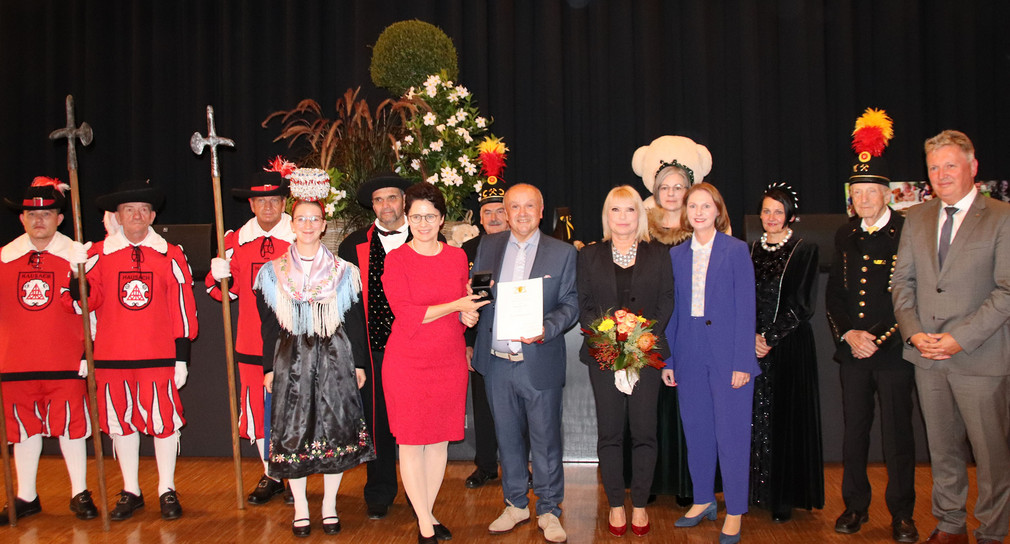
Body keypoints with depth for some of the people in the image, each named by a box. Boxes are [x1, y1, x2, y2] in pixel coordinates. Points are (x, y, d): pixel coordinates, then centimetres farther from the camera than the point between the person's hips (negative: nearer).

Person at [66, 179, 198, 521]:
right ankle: (130, 492, 23)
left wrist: (182, 357, -1)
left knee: (163, 420, 3)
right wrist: (78, 273, -19)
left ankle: (167, 491, 18)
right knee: (121, 422, 10)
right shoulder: (98, 254, 5)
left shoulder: (170, 256, 3)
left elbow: (182, 309, 2)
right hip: (112, 357, 2)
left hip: (159, 355, -1)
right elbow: (86, 302, 0)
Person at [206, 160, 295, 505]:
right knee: (257, 408, 8)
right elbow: (226, 292, 10)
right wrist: (219, 275, -11)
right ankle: (271, 477, 24)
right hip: (252, 343, 3)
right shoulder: (236, 241, 7)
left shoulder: (299, 239, -2)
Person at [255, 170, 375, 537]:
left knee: (335, 430, 3)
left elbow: (356, 322, 5)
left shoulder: (344, 272, 3)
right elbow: (269, 325, 6)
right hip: (291, 362, 1)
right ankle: (300, 509, 16)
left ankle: (329, 506, 17)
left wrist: (359, 364, 2)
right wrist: (269, 367, 2)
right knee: (292, 433, 3)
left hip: (334, 361, 0)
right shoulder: (273, 273, 5)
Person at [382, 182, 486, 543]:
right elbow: (406, 314, -13)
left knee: (440, 440, 10)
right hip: (408, 362, -4)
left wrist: (468, 315, -7)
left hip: (450, 362, 4)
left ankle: (428, 512, 26)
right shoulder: (396, 259, -6)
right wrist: (455, 306, -17)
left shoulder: (457, 257, 7)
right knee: (411, 441, 2)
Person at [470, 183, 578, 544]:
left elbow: (570, 304, -2)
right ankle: (516, 504, 30)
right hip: (497, 362, 3)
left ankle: (549, 510, 21)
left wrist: (546, 329, -20)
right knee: (507, 436, 14)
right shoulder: (488, 246, 8)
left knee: (545, 439, 5)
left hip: (540, 362, -3)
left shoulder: (562, 253, 0)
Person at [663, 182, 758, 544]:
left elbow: (745, 308, -6)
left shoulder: (736, 250, -2)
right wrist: (668, 359, 5)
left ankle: (734, 513, 15)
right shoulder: (676, 255, 9)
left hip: (728, 356, -4)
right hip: (690, 357, 4)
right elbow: (673, 310, 9)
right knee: (696, 432, 12)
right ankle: (703, 501, 28)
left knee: (731, 435, 2)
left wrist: (742, 362, -11)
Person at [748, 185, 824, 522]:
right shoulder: (750, 251, 11)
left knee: (786, 418, 1)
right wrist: (751, 336, -7)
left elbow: (800, 304, -6)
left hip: (790, 346, -3)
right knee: (754, 417, 5)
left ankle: (785, 498, 10)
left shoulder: (805, 251, -1)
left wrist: (771, 337, -11)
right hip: (753, 345, 4)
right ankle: (757, 491, 15)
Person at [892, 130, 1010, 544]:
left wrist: (961, 337, -17)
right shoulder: (916, 219, 10)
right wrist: (913, 331, -5)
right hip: (927, 356, 4)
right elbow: (903, 281, 10)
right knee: (942, 448, 15)